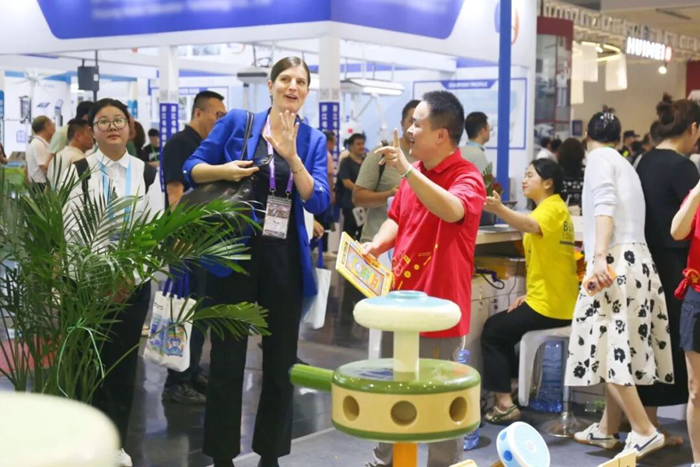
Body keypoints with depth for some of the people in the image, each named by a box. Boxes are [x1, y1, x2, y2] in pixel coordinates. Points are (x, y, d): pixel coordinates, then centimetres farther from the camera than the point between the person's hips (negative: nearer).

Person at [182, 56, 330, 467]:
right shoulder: (237, 122, 1)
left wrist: (292, 156, -18)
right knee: (227, 359, 3)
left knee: (281, 361, 11)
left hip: (286, 260, 2)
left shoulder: (314, 140, 4)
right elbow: (192, 169, 4)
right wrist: (223, 170, -16)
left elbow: (319, 203, -7)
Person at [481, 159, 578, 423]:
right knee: (501, 326, 21)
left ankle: (505, 403, -4)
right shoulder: (555, 208, 17)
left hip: (550, 305, -10)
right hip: (557, 301, 10)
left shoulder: (551, 207, -14)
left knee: (492, 331, 0)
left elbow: (531, 226, -39)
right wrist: (531, 294, 12)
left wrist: (498, 209, -55)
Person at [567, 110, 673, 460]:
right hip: (635, 258, 9)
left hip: (616, 260, -9)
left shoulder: (599, 157, -1)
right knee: (618, 348, 11)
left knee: (608, 347, -9)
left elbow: (605, 204, -17)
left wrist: (599, 255, -28)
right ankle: (607, 429, 18)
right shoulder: (624, 164, 25)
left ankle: (644, 431, -11)